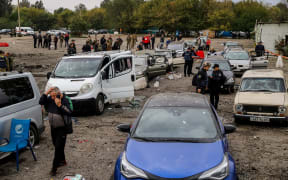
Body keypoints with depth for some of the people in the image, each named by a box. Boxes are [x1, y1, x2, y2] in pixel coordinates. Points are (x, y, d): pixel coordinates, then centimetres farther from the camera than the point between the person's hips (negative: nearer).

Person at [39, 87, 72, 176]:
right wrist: (46, 93, -17)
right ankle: (62, 161, 37)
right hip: (53, 127, 7)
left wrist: (60, 105, -36)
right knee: (56, 145, 18)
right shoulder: (50, 99, -1)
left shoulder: (65, 100, -18)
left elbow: (69, 112, -28)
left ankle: (54, 168, 0)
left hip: (62, 128, -7)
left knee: (58, 147, -7)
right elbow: (41, 102, -7)